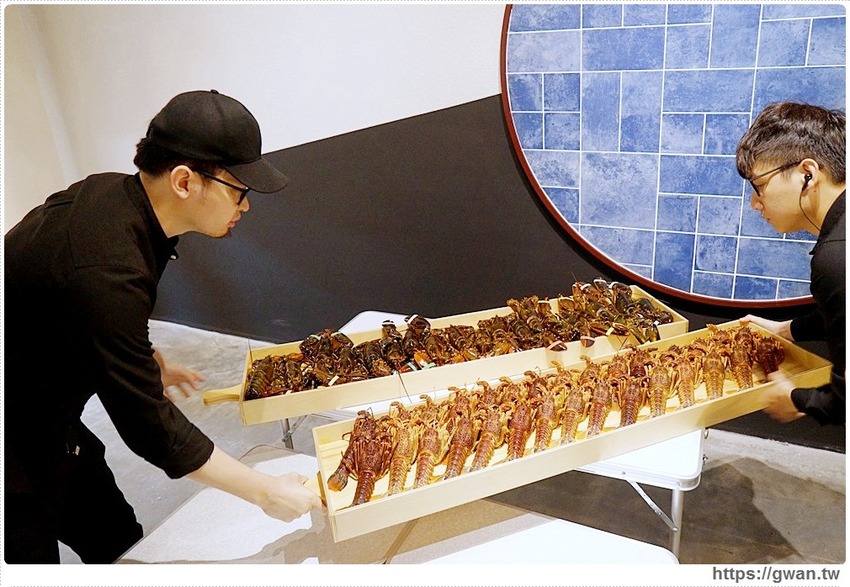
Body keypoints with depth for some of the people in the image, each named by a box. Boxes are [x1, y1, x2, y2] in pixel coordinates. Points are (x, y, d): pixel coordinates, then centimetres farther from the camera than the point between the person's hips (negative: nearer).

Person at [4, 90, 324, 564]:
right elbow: (150, 426, -30)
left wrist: (152, 360, 20)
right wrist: (265, 492, -22)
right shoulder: (106, 271, -36)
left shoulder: (113, 191, -9)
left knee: (120, 542, 15)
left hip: (48, 418, 8)